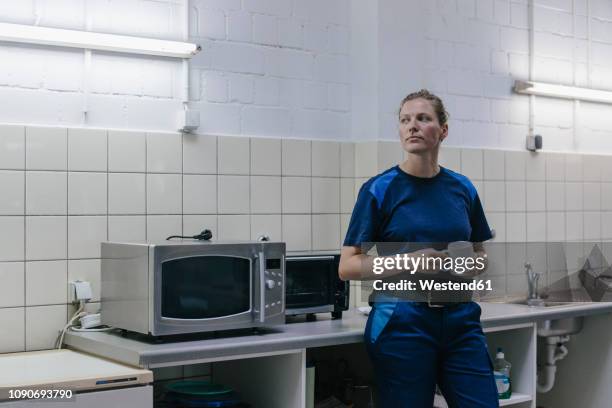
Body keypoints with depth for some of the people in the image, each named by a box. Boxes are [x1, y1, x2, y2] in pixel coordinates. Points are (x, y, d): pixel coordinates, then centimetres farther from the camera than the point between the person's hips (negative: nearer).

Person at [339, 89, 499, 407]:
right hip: (402, 323, -4)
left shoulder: (463, 189, 8)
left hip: (460, 321, 4)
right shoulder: (379, 190, -5)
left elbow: (480, 254, 19)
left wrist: (471, 266, -4)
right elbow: (348, 266, -7)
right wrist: (409, 262, -19)